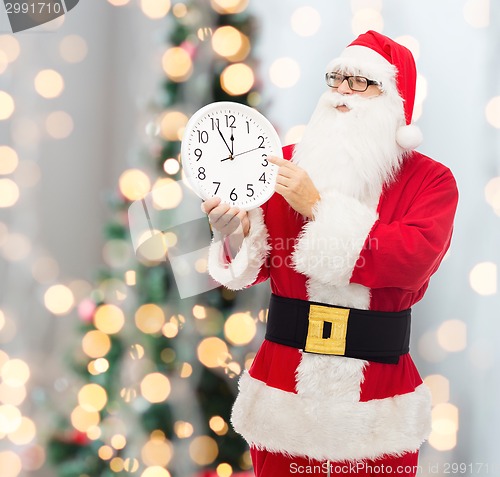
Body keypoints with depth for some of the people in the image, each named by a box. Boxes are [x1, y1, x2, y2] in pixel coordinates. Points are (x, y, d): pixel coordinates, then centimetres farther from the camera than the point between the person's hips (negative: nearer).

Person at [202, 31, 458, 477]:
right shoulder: (288, 163, 5)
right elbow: (258, 263, 3)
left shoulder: (430, 180, -1)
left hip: (377, 393, -1)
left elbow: (412, 260, -19)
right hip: (284, 384, 2)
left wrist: (318, 207, -21)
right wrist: (237, 233, -20)